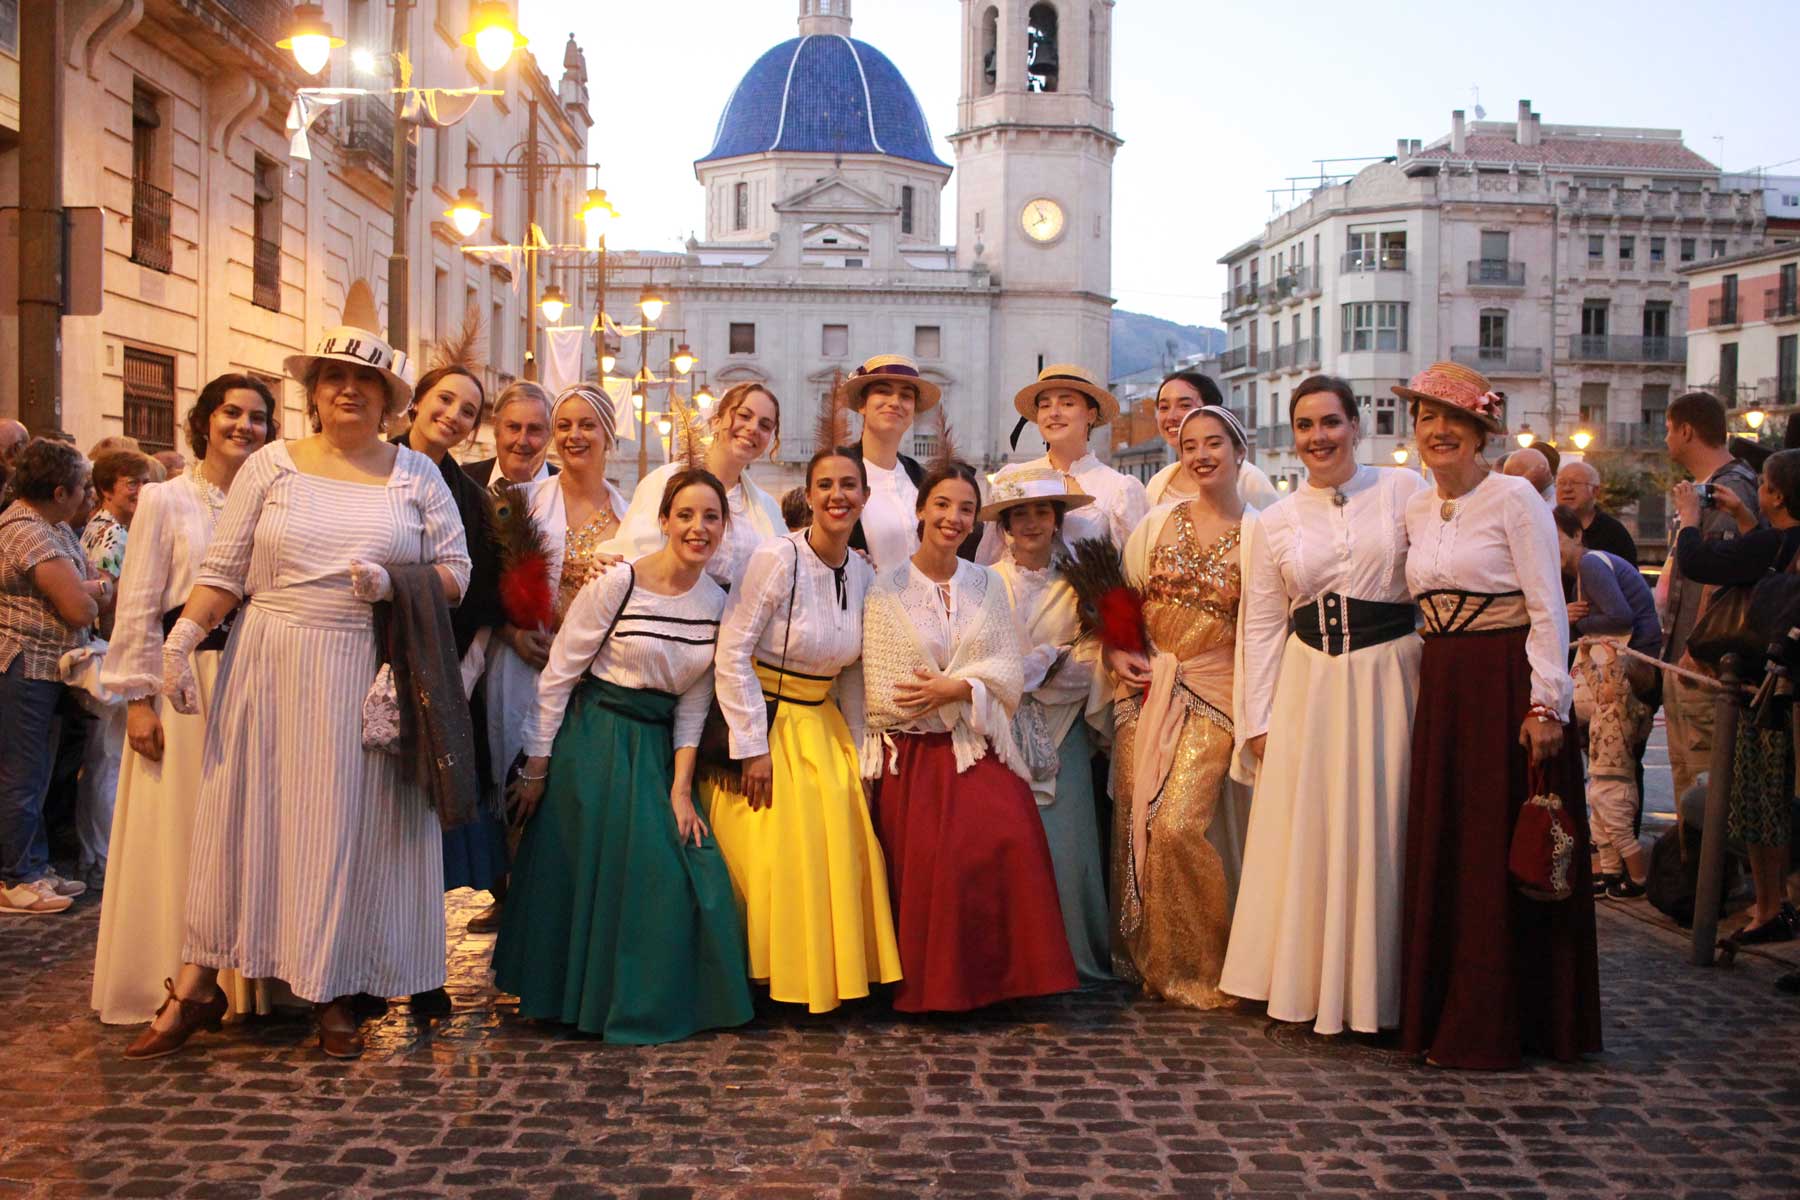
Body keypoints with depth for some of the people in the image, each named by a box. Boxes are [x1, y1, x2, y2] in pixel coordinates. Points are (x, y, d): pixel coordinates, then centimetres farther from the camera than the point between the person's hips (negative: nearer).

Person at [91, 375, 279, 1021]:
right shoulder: (165, 501, 0)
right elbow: (138, 609, -3)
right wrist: (137, 698, -9)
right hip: (184, 680, -3)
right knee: (179, 829, 1)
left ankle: (244, 980, 17)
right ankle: (182, 986, 12)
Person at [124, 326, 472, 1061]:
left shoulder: (417, 475, 6)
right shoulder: (271, 465, 5)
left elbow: (456, 574, 4)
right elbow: (224, 571, 2)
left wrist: (396, 584, -14)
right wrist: (182, 637, -12)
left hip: (371, 677, 0)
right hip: (272, 668, 0)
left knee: (350, 827, 3)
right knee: (246, 817, 3)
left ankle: (333, 991, 17)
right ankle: (197, 988, 14)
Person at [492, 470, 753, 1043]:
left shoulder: (719, 603, 2)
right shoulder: (618, 583, -13)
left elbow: (693, 704, 6)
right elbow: (557, 675, -8)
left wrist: (681, 788, -2)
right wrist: (537, 767, -6)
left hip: (660, 749, 5)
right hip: (594, 742, -5)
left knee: (682, 876, 0)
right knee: (595, 875, 1)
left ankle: (654, 1004, 20)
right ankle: (591, 1001, 21)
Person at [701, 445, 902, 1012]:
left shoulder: (864, 572, 2)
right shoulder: (777, 558, -17)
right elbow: (732, 654, -17)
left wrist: (858, 749, 9)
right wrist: (754, 748, -16)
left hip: (821, 726, 6)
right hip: (762, 721, -5)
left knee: (840, 847, 1)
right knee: (773, 854, -5)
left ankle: (829, 975, 17)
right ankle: (767, 981, 13)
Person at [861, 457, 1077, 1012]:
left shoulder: (988, 584, 12)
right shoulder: (887, 588, 1)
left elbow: (1011, 670, 4)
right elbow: (880, 691, -5)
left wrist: (957, 686, -12)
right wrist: (976, 686, -4)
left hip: (981, 751, 3)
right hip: (913, 754, -2)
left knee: (1011, 839, -20)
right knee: (929, 864, -16)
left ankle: (998, 978, -7)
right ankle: (933, 987, 1)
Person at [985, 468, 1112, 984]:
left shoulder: (1077, 586, 5)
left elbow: (1085, 670, -2)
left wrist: (1023, 671, -10)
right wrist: (1048, 661, -7)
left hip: (1059, 738, 0)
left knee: (1062, 842, -3)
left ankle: (1072, 957, 9)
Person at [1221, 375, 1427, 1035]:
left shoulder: (1405, 490, 1)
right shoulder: (1274, 522, 8)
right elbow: (1261, 628, 8)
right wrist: (1258, 721, 3)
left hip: (1389, 680, -2)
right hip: (1307, 685, 2)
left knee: (1377, 831, 1)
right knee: (1302, 836, 3)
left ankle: (1373, 990, 13)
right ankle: (1305, 984, 15)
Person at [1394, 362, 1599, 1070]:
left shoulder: (1513, 499, -7)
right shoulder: (1417, 511, 12)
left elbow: (1549, 610, -11)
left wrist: (1545, 704, -16)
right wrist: (1431, 680, 10)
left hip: (1508, 687, -6)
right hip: (1440, 692, 6)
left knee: (1503, 856, 0)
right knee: (1441, 849, 8)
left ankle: (1490, 1028, 8)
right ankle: (1444, 1015, 17)